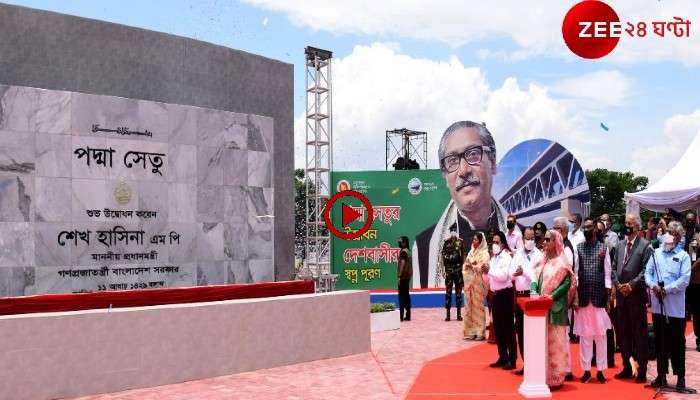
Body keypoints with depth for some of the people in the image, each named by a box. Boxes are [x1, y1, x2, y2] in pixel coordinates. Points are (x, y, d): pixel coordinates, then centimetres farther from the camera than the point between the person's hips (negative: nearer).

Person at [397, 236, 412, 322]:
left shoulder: (403, 252, -14)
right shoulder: (408, 251, 15)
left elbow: (402, 264, -20)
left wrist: (400, 276, -20)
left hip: (403, 277, -9)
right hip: (408, 276, 9)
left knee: (402, 296, -6)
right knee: (406, 295, 11)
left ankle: (401, 316, -5)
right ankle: (407, 315, 13)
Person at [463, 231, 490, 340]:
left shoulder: (484, 253, -4)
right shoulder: (471, 252, 16)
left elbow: (486, 267, -15)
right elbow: (465, 266, 17)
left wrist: (474, 265, -24)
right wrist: (467, 265, -4)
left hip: (478, 282, -6)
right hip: (469, 282, 6)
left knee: (478, 306, -4)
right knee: (469, 306, 6)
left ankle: (479, 332, 1)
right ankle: (470, 331, 11)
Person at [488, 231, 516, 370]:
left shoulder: (506, 257, -11)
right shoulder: (494, 258, 12)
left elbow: (503, 276, -23)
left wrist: (490, 269, -22)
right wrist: (486, 273, -1)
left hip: (505, 294, -8)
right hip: (495, 294, 8)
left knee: (508, 328, -2)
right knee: (498, 328, 12)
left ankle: (512, 360, 4)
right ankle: (502, 357, 22)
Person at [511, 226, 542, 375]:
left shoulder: (539, 255, -6)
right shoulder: (517, 254, 12)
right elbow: (512, 275, 7)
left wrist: (524, 272, -21)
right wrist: (515, 274, -13)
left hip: (532, 295, -6)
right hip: (519, 294, 6)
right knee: (520, 330, 9)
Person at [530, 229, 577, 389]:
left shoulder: (561, 262, -6)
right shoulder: (543, 261, 13)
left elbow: (567, 283, -13)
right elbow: (536, 279, 12)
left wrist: (553, 296, -20)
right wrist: (534, 291, -7)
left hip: (555, 307, -7)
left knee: (554, 340, -2)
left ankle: (556, 377, 5)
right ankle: (544, 375, 14)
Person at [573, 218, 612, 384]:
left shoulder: (603, 247, 3)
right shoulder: (579, 248, 7)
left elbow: (607, 272, 1)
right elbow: (575, 272, 3)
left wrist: (608, 294, -5)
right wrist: (575, 296, -2)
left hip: (599, 296, -1)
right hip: (583, 296, 1)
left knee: (601, 334, 3)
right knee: (584, 335, 5)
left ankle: (600, 370, 11)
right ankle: (586, 370, 12)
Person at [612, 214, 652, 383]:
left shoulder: (645, 246, -4)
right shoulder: (620, 245, 14)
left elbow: (646, 270, -11)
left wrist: (631, 285, -16)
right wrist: (617, 284, -1)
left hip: (637, 295, -6)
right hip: (621, 295, 6)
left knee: (640, 333, 0)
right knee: (624, 332, 12)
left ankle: (641, 370, 7)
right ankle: (627, 367, 21)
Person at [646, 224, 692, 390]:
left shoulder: (683, 256, -2)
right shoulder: (656, 253, 10)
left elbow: (684, 279, -10)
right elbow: (647, 272, 7)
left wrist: (666, 289, -16)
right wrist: (653, 285, -11)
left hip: (675, 306, -4)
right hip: (658, 304, 4)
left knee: (677, 342, 2)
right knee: (660, 341, 10)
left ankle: (680, 377, 10)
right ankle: (661, 375, 19)